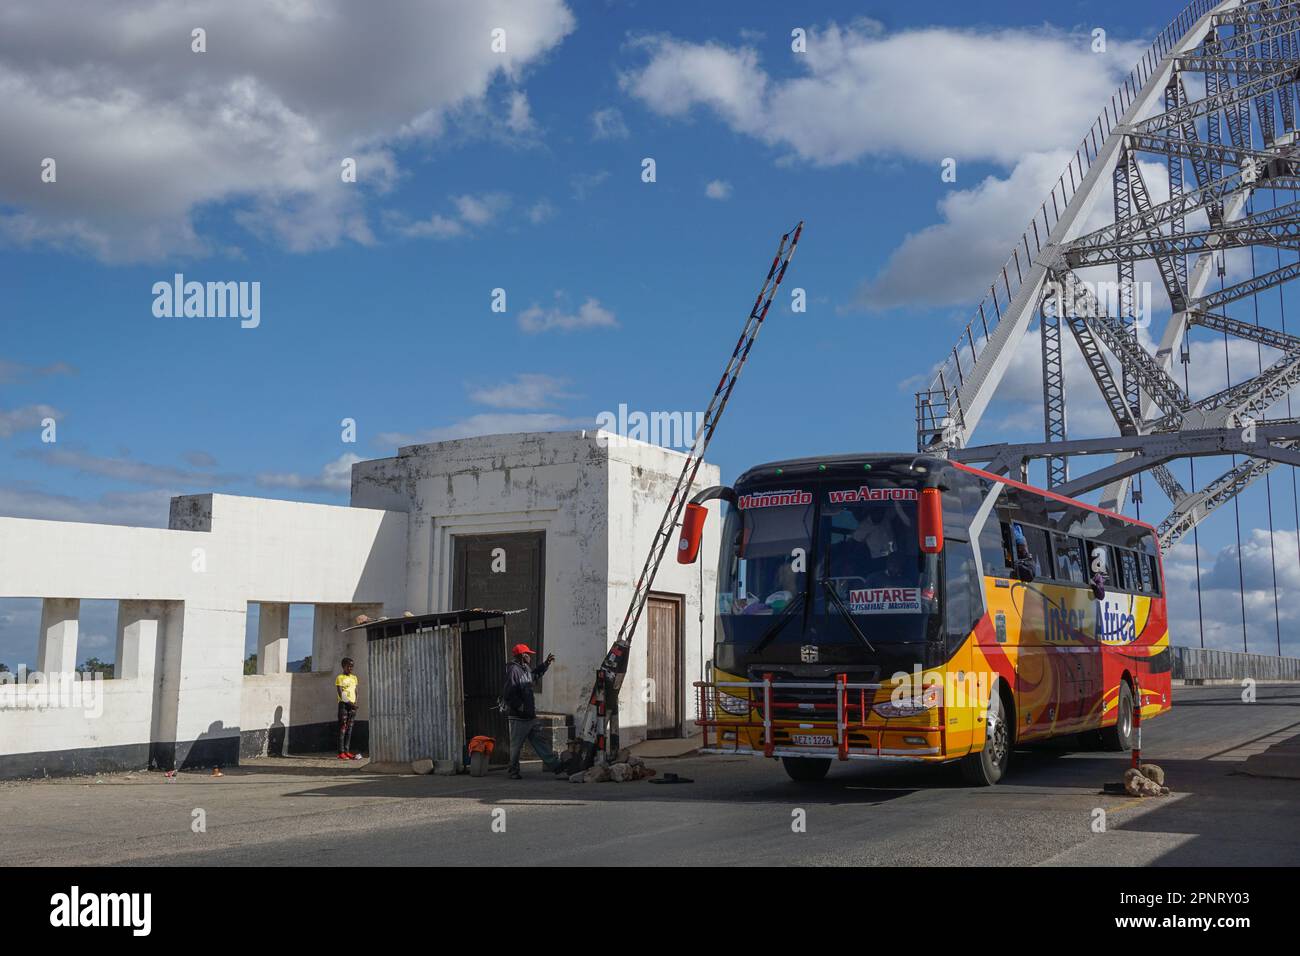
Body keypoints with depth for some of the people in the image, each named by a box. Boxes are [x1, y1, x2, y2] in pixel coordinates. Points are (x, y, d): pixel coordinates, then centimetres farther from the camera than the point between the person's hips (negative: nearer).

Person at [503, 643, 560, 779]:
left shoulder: (526, 669, 14)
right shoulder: (513, 670, -17)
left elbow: (535, 674, 39)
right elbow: (508, 694, -24)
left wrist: (546, 663, 31)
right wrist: (521, 707, -20)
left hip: (531, 716, 9)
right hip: (519, 717, -9)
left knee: (541, 742, 9)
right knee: (516, 746, 2)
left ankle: (555, 765, 10)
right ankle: (513, 772, 13)